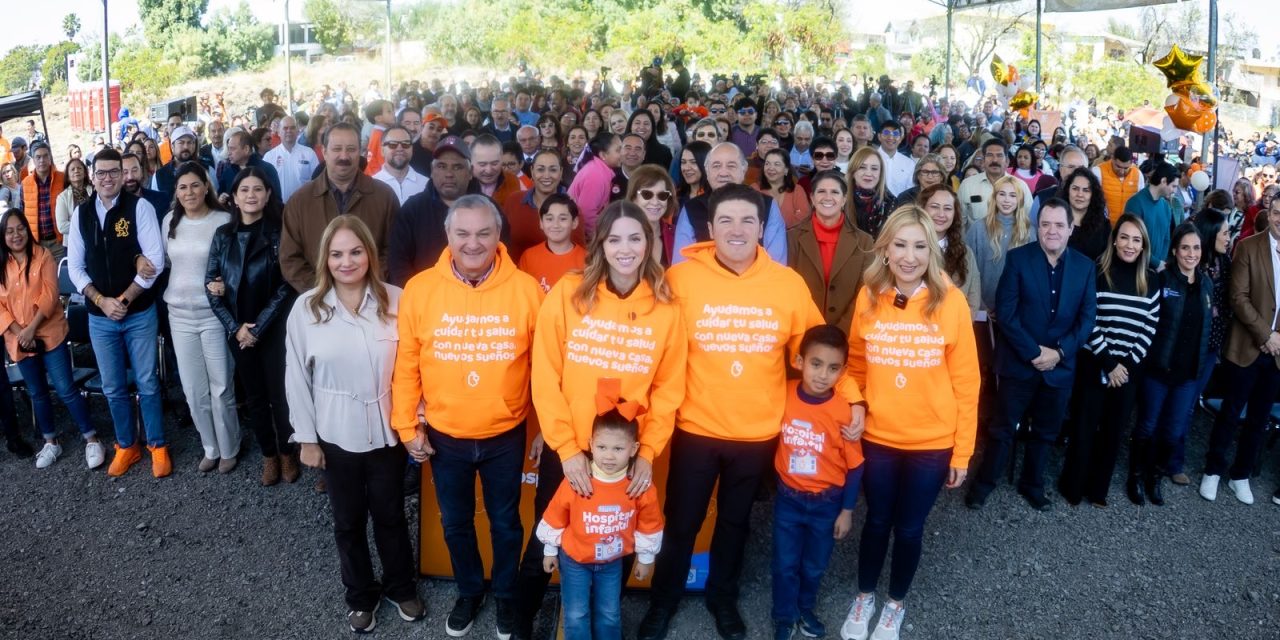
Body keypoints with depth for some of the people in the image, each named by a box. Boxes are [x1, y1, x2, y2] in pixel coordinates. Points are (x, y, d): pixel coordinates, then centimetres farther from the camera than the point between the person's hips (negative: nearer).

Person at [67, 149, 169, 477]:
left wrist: (124, 300, -14)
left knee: (146, 383, 7)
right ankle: (126, 446, 29)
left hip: (139, 313, -3)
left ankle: (157, 446, 21)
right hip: (99, 317, 3)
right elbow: (75, 266, 5)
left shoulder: (139, 207, -8)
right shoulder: (80, 214, 4)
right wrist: (102, 301, -10)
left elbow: (155, 259, -12)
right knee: (113, 388, 13)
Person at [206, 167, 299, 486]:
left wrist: (258, 328, -12)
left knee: (279, 393, 2)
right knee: (254, 395, 11)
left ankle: (287, 452, 22)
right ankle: (268, 454, 25)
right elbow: (211, 284, 3)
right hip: (238, 331, 3)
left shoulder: (278, 233, -6)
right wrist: (235, 327, -8)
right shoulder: (223, 235, 3)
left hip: (273, 328, -3)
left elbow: (286, 287, -9)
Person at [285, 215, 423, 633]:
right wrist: (306, 437, -2)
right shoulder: (306, 308, -8)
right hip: (336, 436, 0)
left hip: (388, 432, 0)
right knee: (348, 522, 16)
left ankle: (401, 589, 38)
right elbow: (297, 377, -3)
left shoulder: (396, 300, -9)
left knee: (390, 516, 16)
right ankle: (361, 597, 37)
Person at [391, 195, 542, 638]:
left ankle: (506, 595, 43)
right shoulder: (419, 289, -11)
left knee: (505, 523, 18)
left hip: (506, 436, -1)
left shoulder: (526, 289, -13)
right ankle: (469, 592, 46)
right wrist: (407, 426, 0)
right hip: (443, 436, 1)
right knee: (455, 523, 21)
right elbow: (407, 364, -3)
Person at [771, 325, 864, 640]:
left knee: (814, 565, 19)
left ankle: (806, 608, 45)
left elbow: (854, 466, -10)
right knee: (784, 564, 12)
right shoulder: (783, 395, -15)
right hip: (788, 498, 1)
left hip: (827, 502, -1)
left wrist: (846, 511, -4)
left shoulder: (843, 411, -20)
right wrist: (779, 482, 0)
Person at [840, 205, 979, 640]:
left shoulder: (950, 301, -12)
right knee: (877, 521, 18)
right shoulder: (868, 297, -6)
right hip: (878, 437, 1)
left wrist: (962, 452, -5)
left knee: (909, 528, 15)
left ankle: (896, 604, 40)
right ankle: (864, 597, 42)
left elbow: (965, 383, -7)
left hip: (932, 443, -1)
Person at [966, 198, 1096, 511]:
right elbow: (1006, 312, -13)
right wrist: (1034, 352, -17)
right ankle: (983, 483, 21)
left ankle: (1032, 484, 33)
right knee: (1003, 427, 6)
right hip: (1020, 362, -3)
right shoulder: (1018, 258, -8)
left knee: (1045, 432, 15)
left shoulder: (1085, 266, 2)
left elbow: (1087, 317, 1)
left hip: (1060, 365, 3)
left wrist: (1060, 351, -12)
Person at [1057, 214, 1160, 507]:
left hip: (1129, 368, 3)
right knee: (1085, 426, 3)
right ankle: (1073, 486, 17)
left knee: (1114, 429, 10)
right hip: (1094, 364, -3)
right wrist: (1109, 363, -12)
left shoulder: (1150, 281, 4)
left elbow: (1150, 328, 3)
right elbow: (1087, 322, -10)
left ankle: (1098, 488, 23)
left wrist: (1128, 363, -7)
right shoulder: (1097, 273, -7)